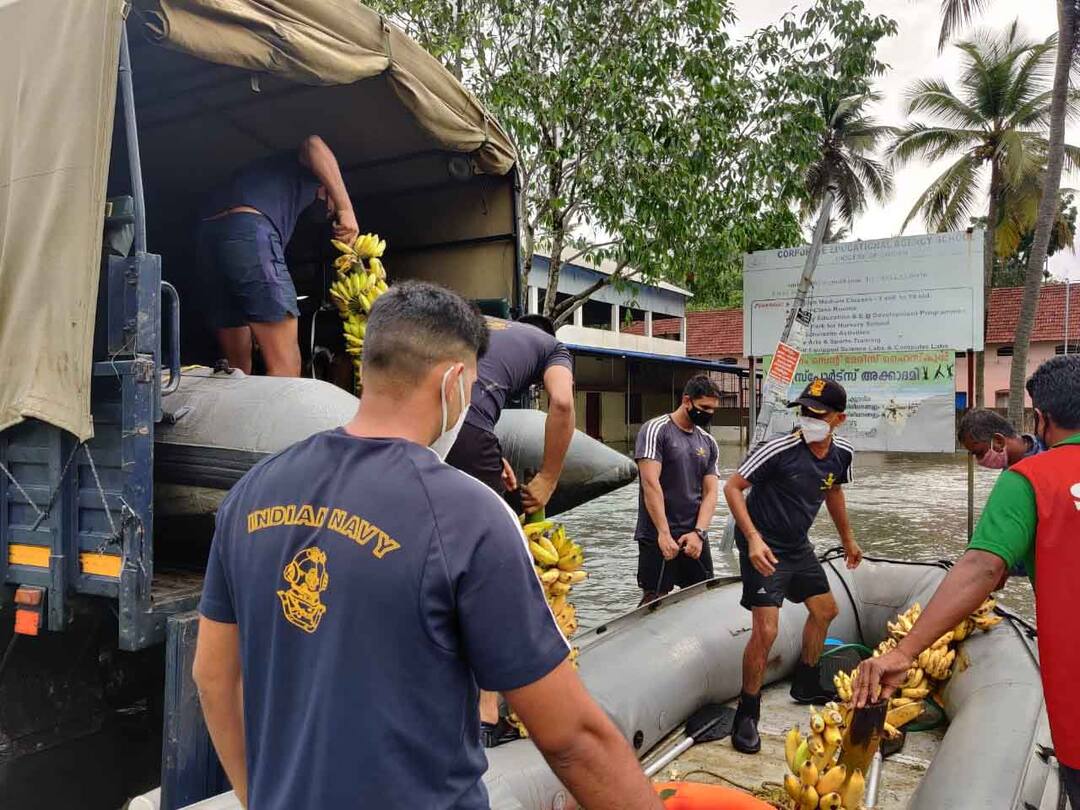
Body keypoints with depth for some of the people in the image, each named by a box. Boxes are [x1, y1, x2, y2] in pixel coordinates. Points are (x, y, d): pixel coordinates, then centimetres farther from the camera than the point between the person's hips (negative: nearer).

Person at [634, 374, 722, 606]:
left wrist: (699, 532, -10)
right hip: (658, 536, -6)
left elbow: (710, 492, 6)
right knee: (654, 599, -4)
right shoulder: (656, 430, -7)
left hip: (695, 536, 6)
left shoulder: (708, 442, 12)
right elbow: (650, 483, -16)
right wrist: (664, 533, -21)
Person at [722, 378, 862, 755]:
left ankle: (806, 684, 43)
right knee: (765, 631, -14)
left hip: (798, 546, 8)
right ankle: (747, 714, 4)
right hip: (764, 547, -8)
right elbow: (732, 487, -21)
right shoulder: (779, 449, -25)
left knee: (825, 610, 20)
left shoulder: (841, 454, -4)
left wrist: (848, 539, 26)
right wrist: (753, 539, -29)